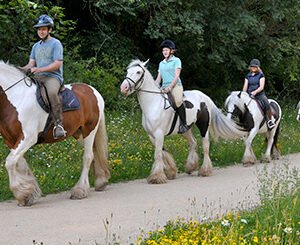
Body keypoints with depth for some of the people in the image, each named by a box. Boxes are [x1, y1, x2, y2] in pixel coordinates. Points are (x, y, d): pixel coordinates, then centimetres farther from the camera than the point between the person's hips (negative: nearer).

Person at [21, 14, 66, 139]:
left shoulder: (56, 44, -3)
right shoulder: (36, 46, 20)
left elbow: (57, 64, -12)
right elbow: (31, 64, 17)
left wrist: (39, 69, -22)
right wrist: (20, 70, -5)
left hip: (53, 76, -8)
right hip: (38, 77, 8)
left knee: (52, 92, -39)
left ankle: (59, 124, -39)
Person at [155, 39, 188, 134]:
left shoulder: (176, 60, 3)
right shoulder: (161, 63, 21)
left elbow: (176, 76, -6)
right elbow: (158, 78, 20)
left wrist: (170, 87, -18)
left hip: (175, 86, -7)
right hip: (164, 87, 7)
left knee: (178, 101, -33)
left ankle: (183, 124, -26)